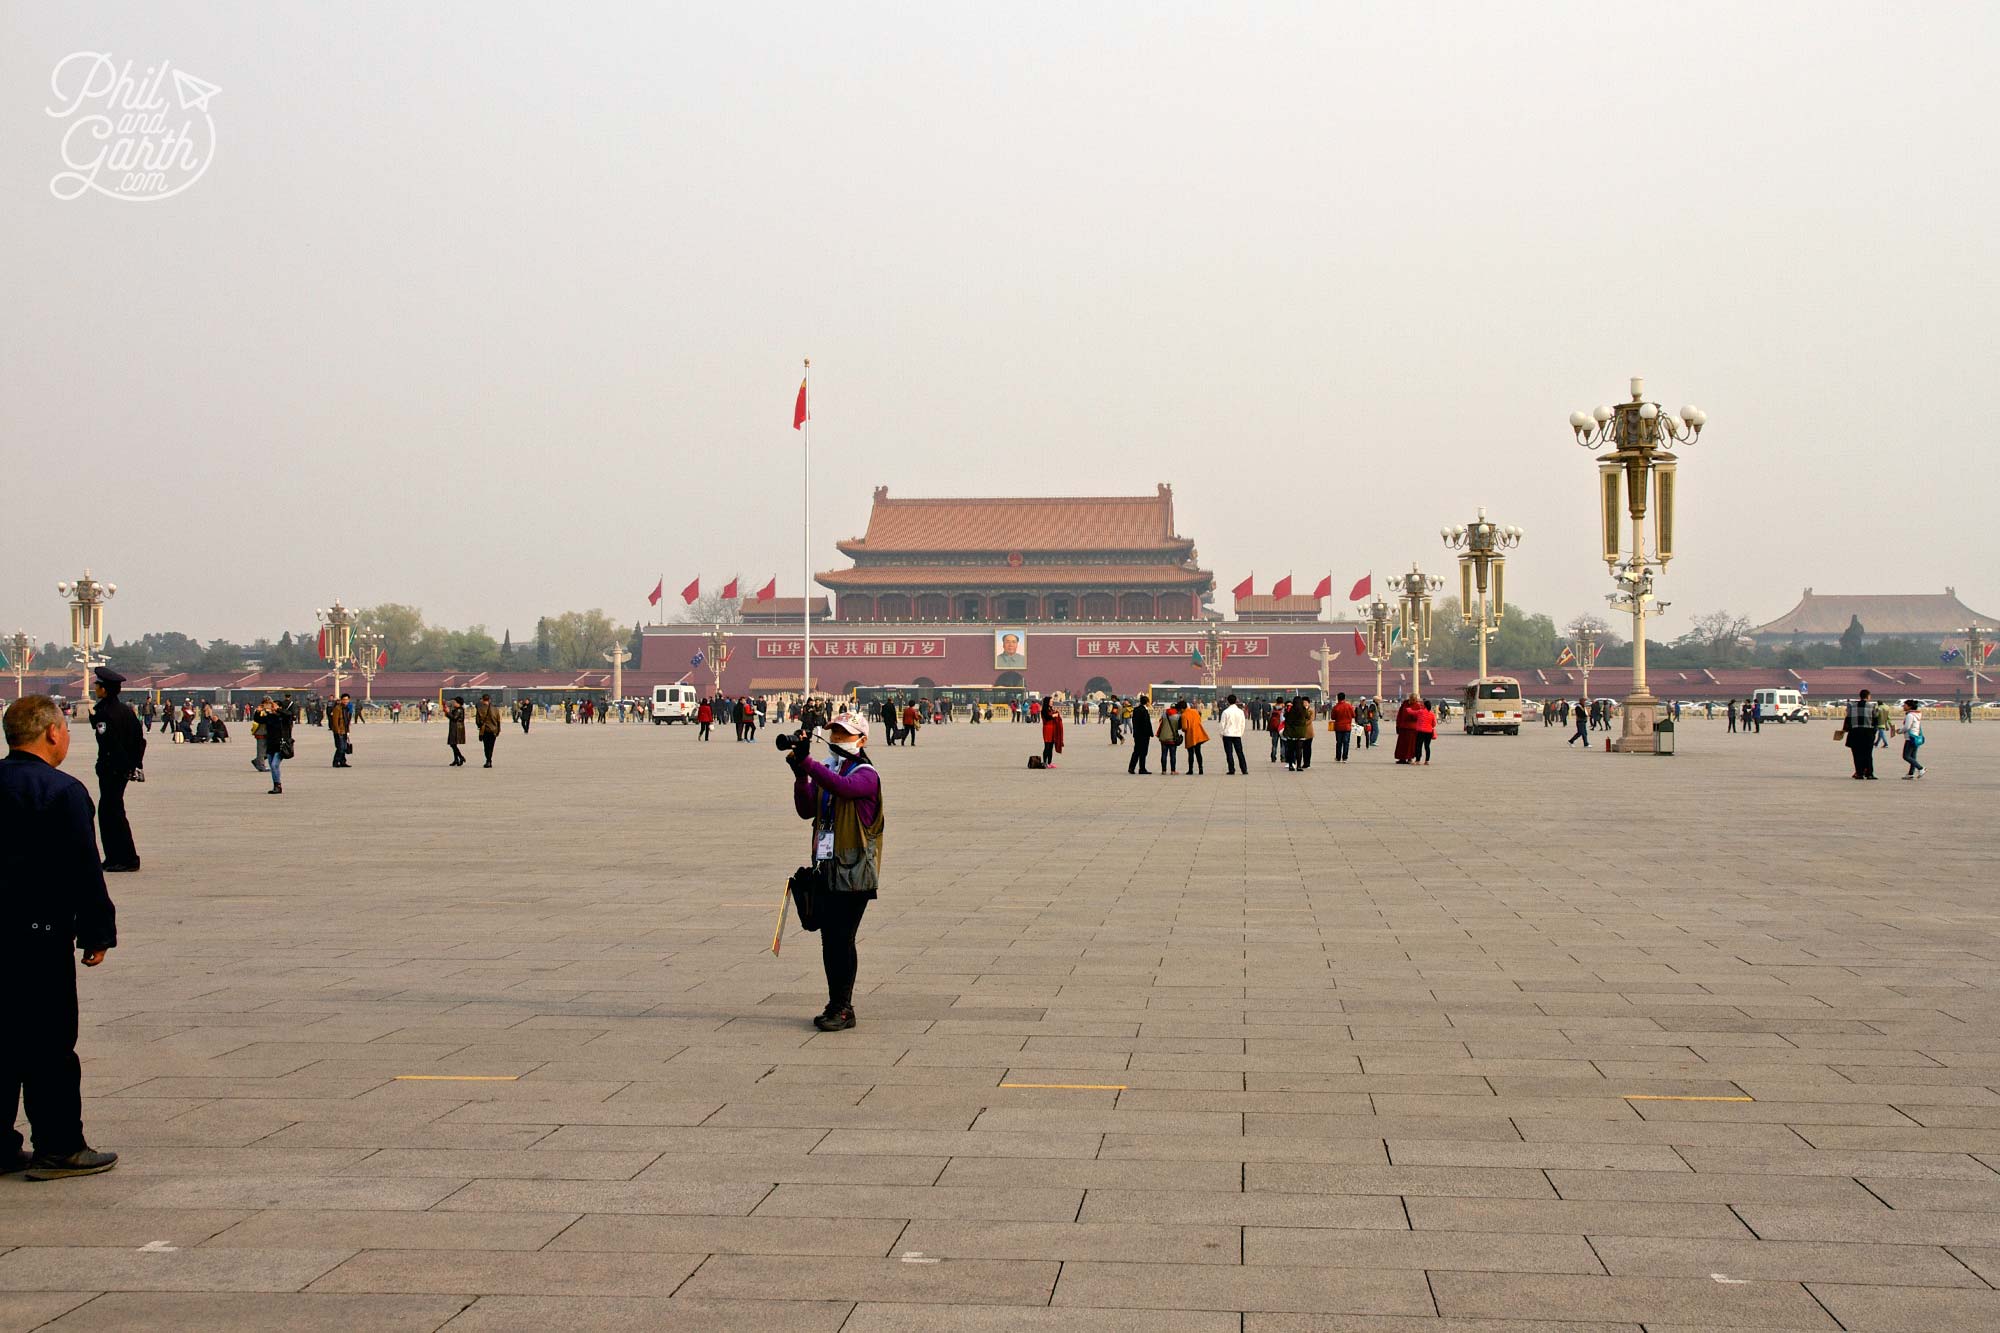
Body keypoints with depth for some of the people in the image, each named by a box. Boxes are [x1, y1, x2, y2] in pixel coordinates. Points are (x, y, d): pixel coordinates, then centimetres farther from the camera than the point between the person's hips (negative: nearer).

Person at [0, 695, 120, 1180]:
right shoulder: (62, 791, -14)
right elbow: (84, 871, -14)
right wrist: (98, 934, -7)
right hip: (41, 932, -7)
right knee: (49, 1043, 1)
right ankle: (58, 1148, 5)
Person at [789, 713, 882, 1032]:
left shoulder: (866, 775, -6)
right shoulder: (825, 772, 15)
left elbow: (843, 787, -28)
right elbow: (806, 810, 4)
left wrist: (806, 762, -32)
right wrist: (800, 775, -11)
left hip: (853, 872, -7)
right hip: (826, 868, 7)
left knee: (842, 940, -7)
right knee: (830, 940, 10)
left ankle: (843, 1009, -1)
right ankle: (837, 1006, 19)